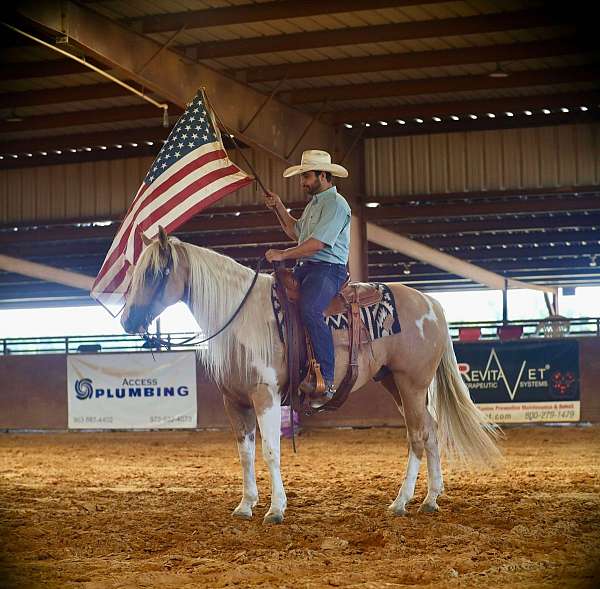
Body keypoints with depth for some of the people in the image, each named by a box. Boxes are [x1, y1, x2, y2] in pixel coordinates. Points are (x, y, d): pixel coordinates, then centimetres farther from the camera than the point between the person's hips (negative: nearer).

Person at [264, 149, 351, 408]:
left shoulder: (335, 204, -9)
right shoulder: (314, 203, 23)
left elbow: (317, 243, -19)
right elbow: (296, 232, 35)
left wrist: (283, 255, -16)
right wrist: (279, 208, 25)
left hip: (328, 268, -11)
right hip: (304, 268, 11)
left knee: (309, 309, -34)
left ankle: (326, 380, -36)